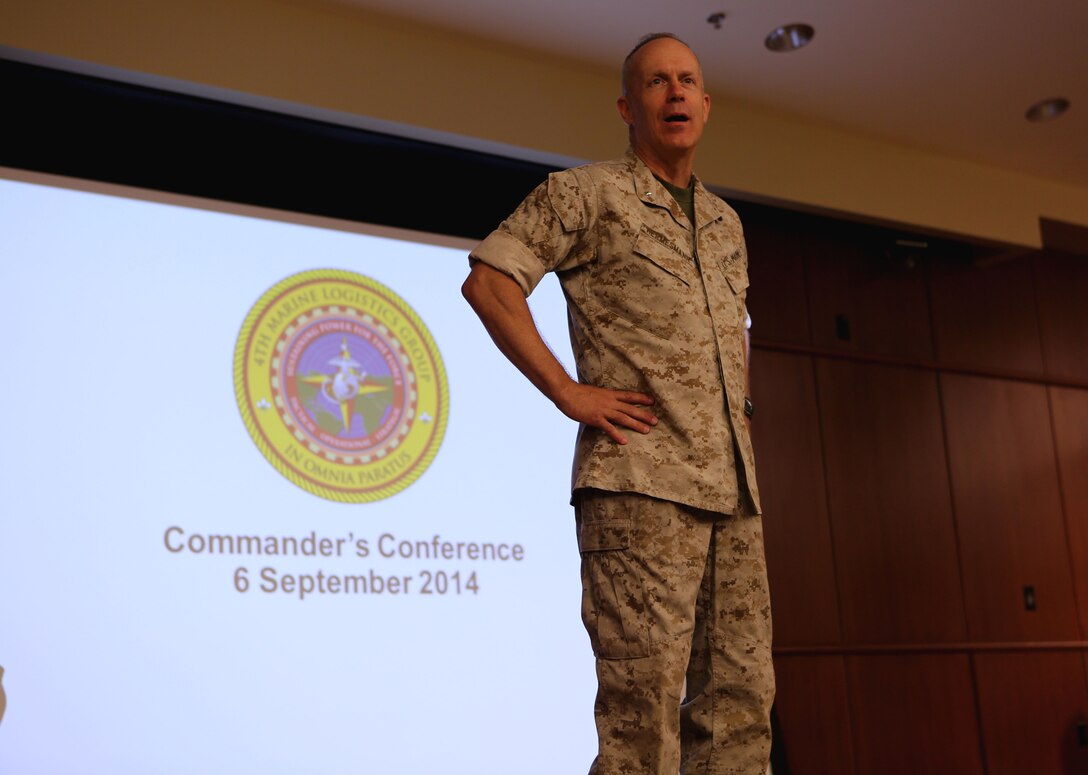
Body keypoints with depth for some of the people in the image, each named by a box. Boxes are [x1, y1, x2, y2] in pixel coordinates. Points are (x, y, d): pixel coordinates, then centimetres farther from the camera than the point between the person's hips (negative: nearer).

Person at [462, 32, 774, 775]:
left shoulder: (726, 223, 22)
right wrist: (569, 392, -12)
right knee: (644, 695, -10)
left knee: (741, 696, 6)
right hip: (640, 482, -7)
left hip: (733, 488, 7)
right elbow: (488, 281, -8)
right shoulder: (585, 194, 2)